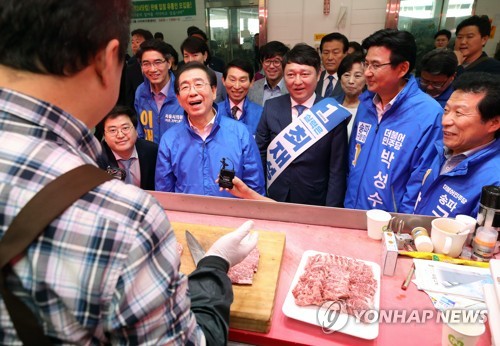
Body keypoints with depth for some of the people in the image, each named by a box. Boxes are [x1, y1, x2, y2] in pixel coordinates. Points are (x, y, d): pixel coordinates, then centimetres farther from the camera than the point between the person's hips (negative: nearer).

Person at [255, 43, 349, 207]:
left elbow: (337, 171, -8)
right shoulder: (271, 107, -4)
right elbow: (260, 153, 3)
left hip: (316, 205, -2)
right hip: (274, 202, 2)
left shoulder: (333, 114, -10)